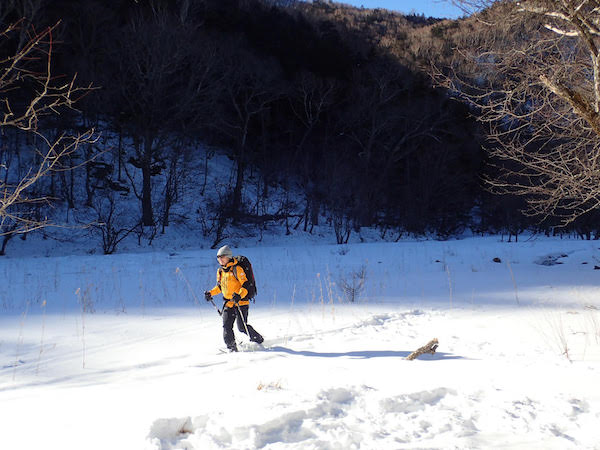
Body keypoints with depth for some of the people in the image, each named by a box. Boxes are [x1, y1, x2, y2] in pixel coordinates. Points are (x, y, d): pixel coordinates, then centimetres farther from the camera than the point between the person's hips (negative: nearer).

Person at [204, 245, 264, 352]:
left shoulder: (237, 269, -11)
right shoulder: (220, 271, 11)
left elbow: (246, 285, -15)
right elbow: (219, 287, 26)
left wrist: (239, 295, -31)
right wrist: (210, 293, 10)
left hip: (241, 302, -6)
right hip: (228, 302, 6)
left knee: (242, 327, -8)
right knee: (226, 326, -7)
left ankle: (258, 340, 14)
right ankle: (232, 348, 0)